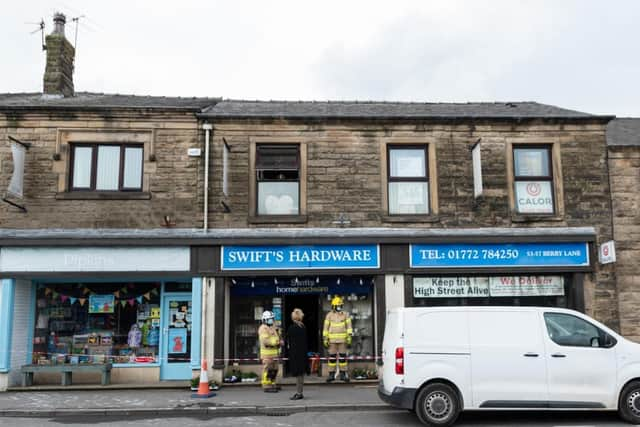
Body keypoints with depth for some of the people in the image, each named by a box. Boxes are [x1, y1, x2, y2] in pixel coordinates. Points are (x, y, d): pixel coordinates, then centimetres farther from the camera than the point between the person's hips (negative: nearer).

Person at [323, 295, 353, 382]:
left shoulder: (345, 315, 2)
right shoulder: (329, 315, 1)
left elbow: (349, 326, -1)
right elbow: (326, 327, 3)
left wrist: (349, 336, -11)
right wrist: (325, 339, -2)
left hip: (342, 339, 0)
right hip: (332, 339, 0)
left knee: (343, 356, 2)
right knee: (332, 357, 1)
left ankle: (343, 374, 9)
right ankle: (331, 374, 8)